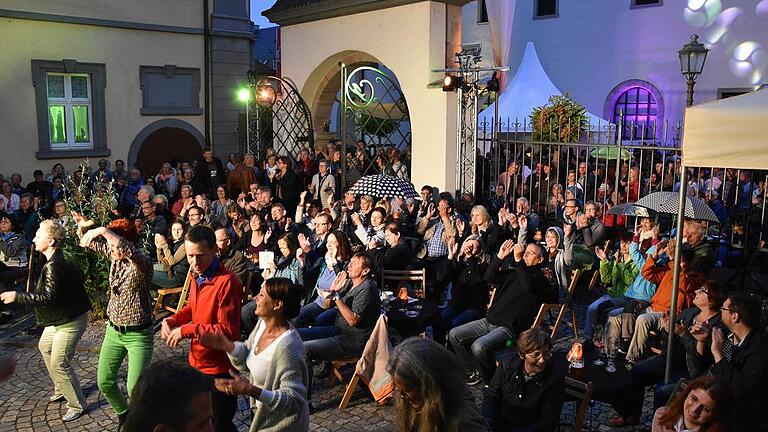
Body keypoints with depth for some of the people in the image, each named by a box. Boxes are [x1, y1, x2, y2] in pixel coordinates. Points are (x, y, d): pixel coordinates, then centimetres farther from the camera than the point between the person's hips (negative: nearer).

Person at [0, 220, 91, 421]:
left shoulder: (53, 266, -25)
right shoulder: (62, 260, 6)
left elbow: (49, 298, -30)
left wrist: (17, 296, -26)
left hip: (70, 321, -11)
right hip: (60, 318, 11)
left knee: (59, 364, -5)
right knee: (45, 347, 26)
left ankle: (77, 405, 9)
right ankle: (61, 389, 39)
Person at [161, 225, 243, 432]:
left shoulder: (226, 282, -24)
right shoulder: (197, 275, 2)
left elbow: (228, 330, -25)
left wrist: (187, 330, -25)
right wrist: (173, 320, 0)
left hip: (219, 370, -8)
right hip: (197, 363, 8)